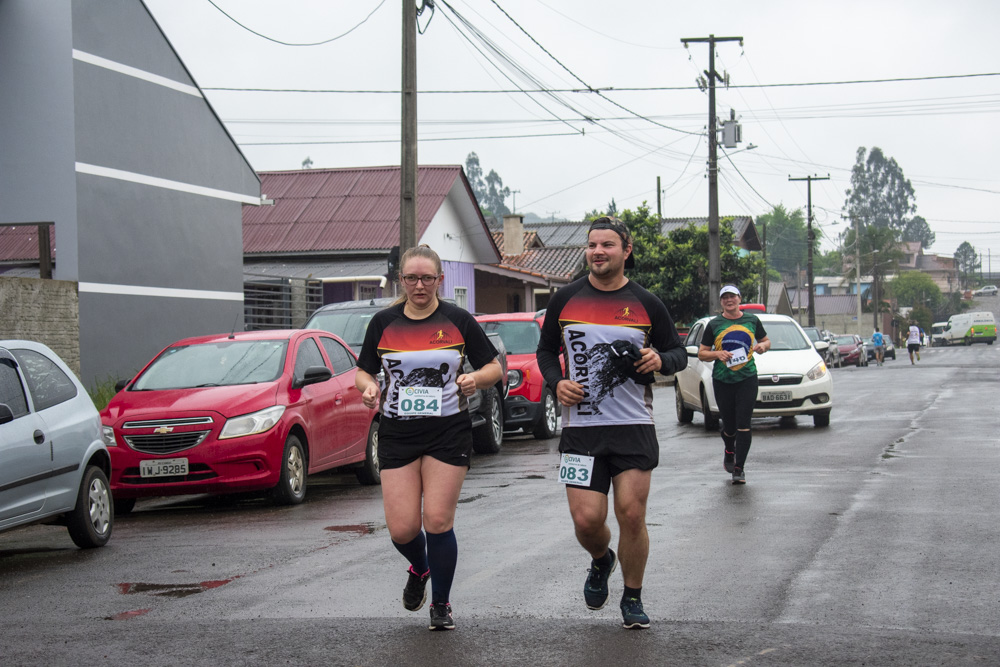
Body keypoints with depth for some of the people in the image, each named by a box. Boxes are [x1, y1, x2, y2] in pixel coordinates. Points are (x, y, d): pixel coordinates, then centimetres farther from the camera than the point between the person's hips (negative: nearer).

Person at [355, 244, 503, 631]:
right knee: (401, 529, -5)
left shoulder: (458, 321, 1)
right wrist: (368, 387, -9)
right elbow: (363, 371, 13)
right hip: (397, 434, 2)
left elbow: (494, 367, 7)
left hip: (449, 432, -1)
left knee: (438, 522, -7)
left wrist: (475, 378, -14)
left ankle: (441, 605, 14)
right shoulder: (383, 323, 5)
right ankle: (419, 569, 32)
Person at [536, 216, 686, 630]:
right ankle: (601, 562, 31)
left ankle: (632, 600, 17)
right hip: (580, 428, 1)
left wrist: (660, 360, -10)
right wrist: (556, 383, -2)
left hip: (634, 428, 0)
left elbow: (679, 353, 13)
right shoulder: (565, 300, 6)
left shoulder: (646, 304, 4)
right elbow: (546, 351, 17)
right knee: (586, 519, -5)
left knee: (632, 516, -3)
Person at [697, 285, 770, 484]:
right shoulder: (714, 324, 4)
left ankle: (739, 468, -3)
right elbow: (701, 353, 6)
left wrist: (763, 346, -4)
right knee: (729, 425, 8)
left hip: (747, 379, 0)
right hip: (722, 380, 0)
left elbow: (766, 340, 20)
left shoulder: (752, 320, 7)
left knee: (743, 425, -9)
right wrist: (717, 354, -14)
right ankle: (729, 452, 40)